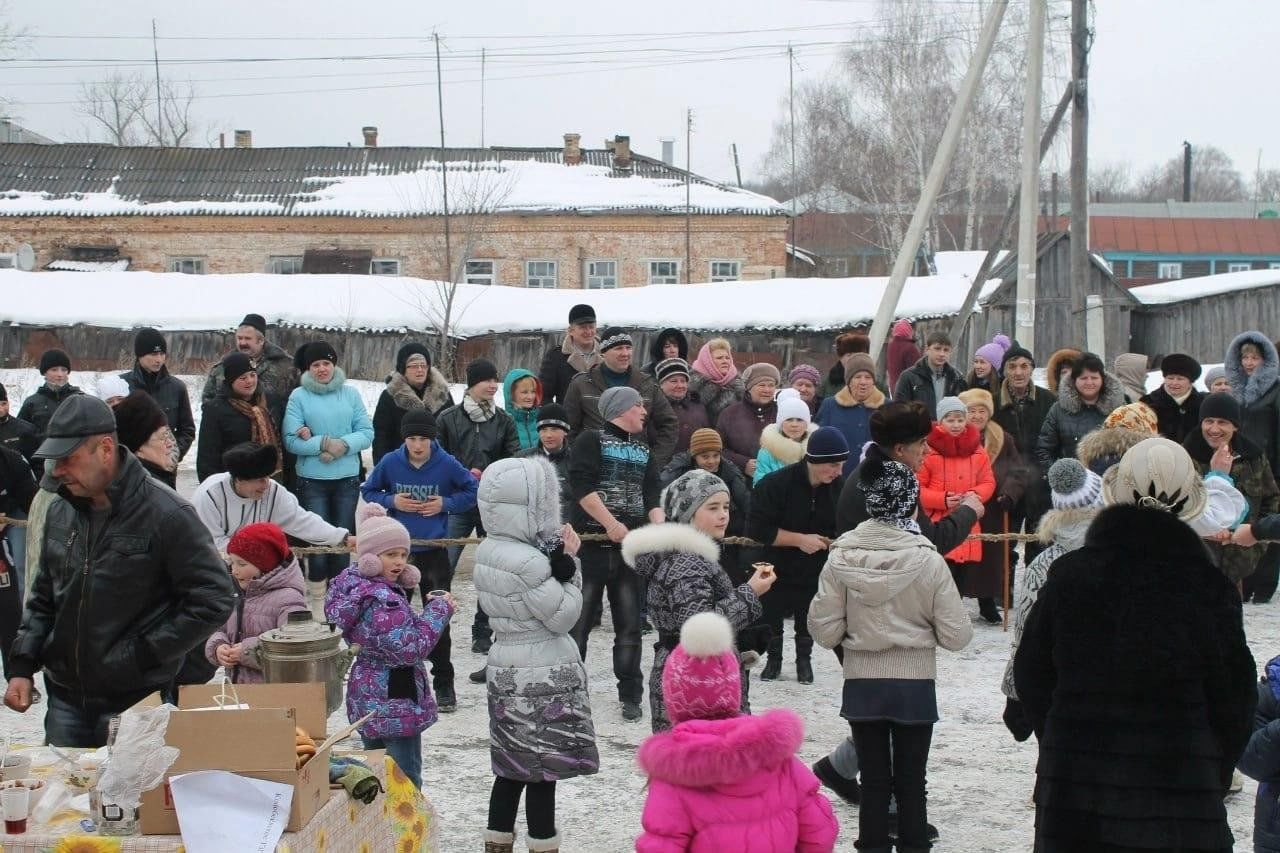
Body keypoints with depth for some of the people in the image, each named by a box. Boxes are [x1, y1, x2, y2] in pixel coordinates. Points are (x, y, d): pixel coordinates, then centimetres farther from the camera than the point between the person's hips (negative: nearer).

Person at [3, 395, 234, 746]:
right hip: (66, 701, 6)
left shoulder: (167, 515, -13)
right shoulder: (61, 511, 8)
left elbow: (212, 601, -12)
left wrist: (143, 655, -14)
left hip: (136, 703, -6)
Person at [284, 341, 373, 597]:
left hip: (347, 478, 2)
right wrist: (324, 443, -20)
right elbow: (291, 440, -10)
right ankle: (316, 592, 16)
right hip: (312, 479, -2)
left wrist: (342, 445, -17)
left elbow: (366, 433, -1)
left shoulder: (350, 393, 3)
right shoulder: (298, 396, -3)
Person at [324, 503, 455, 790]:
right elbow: (412, 648, -26)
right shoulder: (380, 600, -24)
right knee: (406, 784, -3)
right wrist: (439, 610, -15)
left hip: (368, 701, 10)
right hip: (395, 705, -10)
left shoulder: (356, 584, 5)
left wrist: (431, 609, -1)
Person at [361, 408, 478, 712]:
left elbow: (473, 491, 4)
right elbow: (368, 491, 8)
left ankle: (444, 684, 10)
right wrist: (391, 501, -9)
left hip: (434, 552, -2)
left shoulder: (447, 465, -9)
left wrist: (446, 504, -10)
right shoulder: (390, 463, -5)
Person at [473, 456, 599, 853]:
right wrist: (568, 564, -11)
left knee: (512, 767, 15)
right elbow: (563, 616, -16)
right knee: (542, 772, 0)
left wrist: (557, 562, 0)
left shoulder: (486, 550, 4)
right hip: (543, 676, -9)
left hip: (507, 670, 9)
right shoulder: (529, 561, -23)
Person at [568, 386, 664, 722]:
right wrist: (611, 524, -19)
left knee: (629, 623, 7)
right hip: (592, 542, -5)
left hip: (631, 543, 5)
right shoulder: (591, 440, -1)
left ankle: (630, 696, 12)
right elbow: (582, 486, -12)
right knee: (579, 619, -2)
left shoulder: (643, 450, 19)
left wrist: (660, 525, -7)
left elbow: (651, 494, 12)